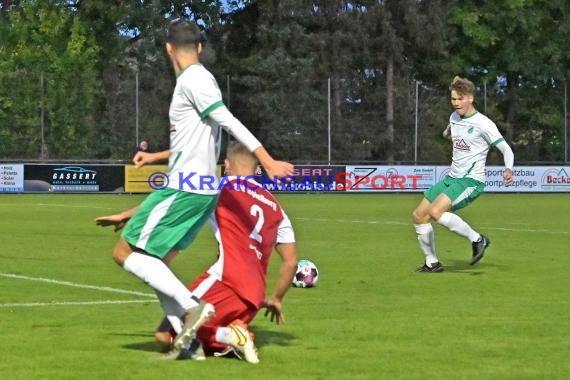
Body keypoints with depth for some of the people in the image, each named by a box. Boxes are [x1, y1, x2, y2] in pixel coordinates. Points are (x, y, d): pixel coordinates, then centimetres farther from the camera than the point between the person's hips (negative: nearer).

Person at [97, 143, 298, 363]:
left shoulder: (221, 188, 7)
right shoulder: (275, 208, 23)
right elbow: (291, 262, 22)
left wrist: (125, 216, 11)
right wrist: (276, 300, 34)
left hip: (227, 279, -7)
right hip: (254, 299, 7)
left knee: (165, 335, -6)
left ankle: (230, 336, -22)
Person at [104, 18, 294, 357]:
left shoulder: (192, 80, -12)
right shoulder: (201, 79, 17)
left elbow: (230, 123, -21)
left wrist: (268, 162, -27)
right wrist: (157, 157, 37)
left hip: (185, 189, -10)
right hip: (200, 189, 10)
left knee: (126, 253, -7)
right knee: (153, 264, 13)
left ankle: (193, 305, -17)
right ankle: (184, 337, 5)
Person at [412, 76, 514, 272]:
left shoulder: (483, 123, -13)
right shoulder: (454, 117, 9)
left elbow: (506, 149, -19)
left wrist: (508, 170, -32)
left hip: (471, 180, -8)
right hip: (452, 177, 8)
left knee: (435, 211, -29)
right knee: (419, 215, 3)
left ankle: (477, 239, -15)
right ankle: (432, 263, 15)